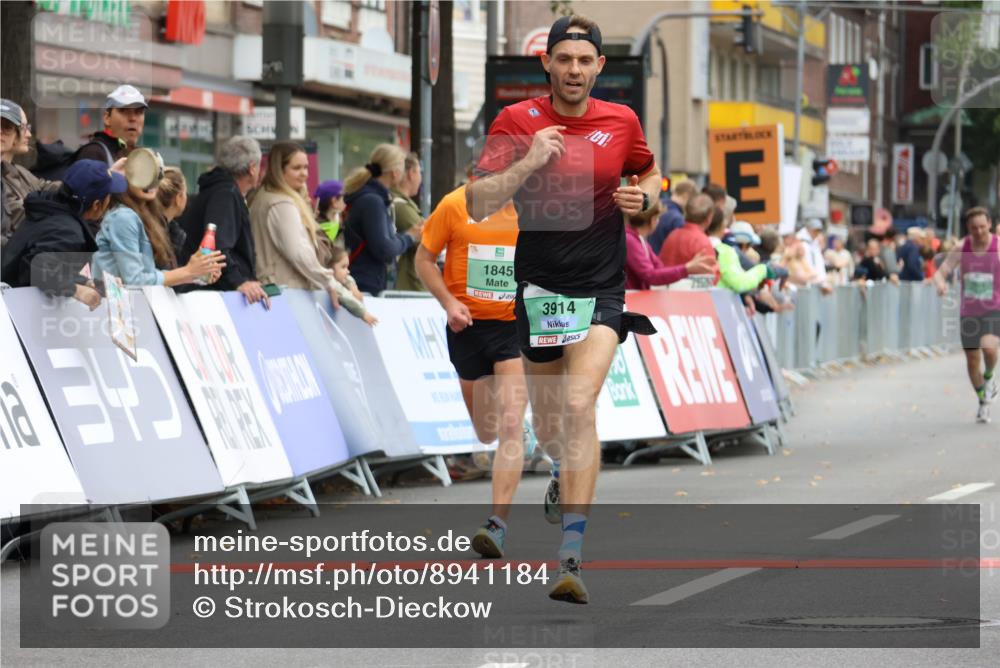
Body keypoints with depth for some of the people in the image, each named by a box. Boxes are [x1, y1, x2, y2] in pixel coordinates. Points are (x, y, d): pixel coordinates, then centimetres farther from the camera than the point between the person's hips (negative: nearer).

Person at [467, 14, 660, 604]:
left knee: (579, 406, -22)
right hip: (539, 288, 1)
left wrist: (644, 198, -1)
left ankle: (571, 557, -27)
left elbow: (651, 175, 22)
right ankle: (575, 480, 50)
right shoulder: (517, 122, -2)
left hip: (602, 289, -1)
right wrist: (527, 163, -21)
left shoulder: (622, 122, 3)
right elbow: (477, 206, -7)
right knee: (548, 429, 11)